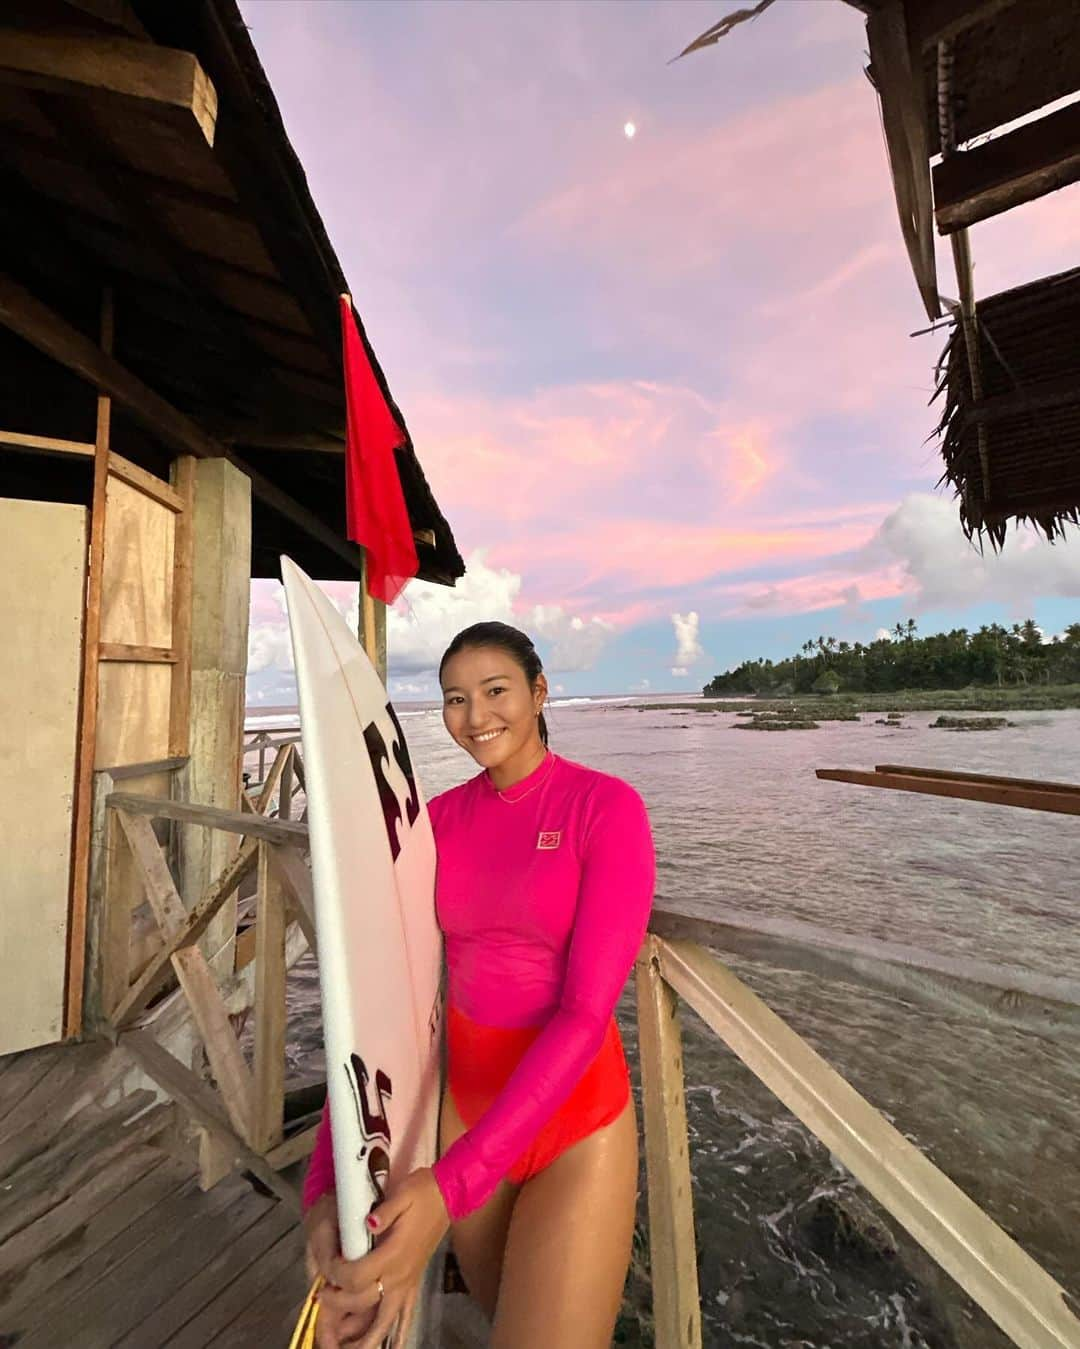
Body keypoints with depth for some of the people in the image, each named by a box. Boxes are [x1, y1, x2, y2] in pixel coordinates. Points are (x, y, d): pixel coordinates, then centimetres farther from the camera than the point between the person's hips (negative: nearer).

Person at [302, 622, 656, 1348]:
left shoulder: (608, 806, -19)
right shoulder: (437, 820, -5)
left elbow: (588, 1012, -23)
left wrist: (449, 1186, -29)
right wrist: (329, 1181, -20)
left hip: (577, 1120, -4)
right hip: (467, 1107, 5)